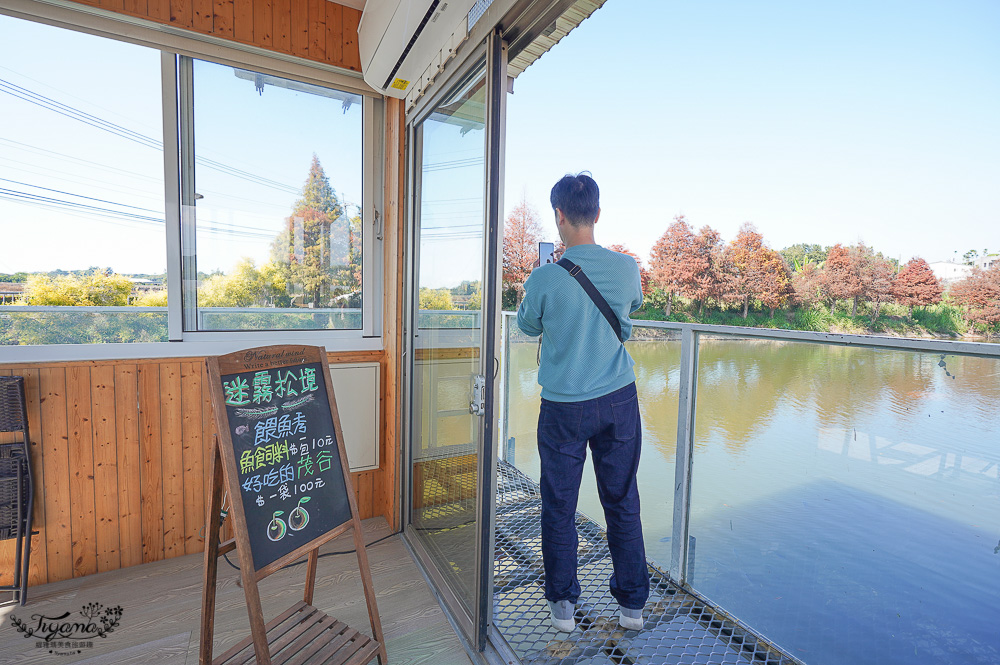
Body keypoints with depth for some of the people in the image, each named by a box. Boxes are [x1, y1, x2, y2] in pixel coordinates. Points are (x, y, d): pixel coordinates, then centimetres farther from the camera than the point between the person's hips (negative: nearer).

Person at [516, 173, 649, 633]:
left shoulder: (544, 278, -15)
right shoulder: (627, 267, -6)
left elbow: (527, 326, 3)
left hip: (565, 407, -3)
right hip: (620, 400, 3)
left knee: (559, 508, 13)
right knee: (622, 503, 16)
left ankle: (563, 605, 29)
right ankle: (632, 604, 33)